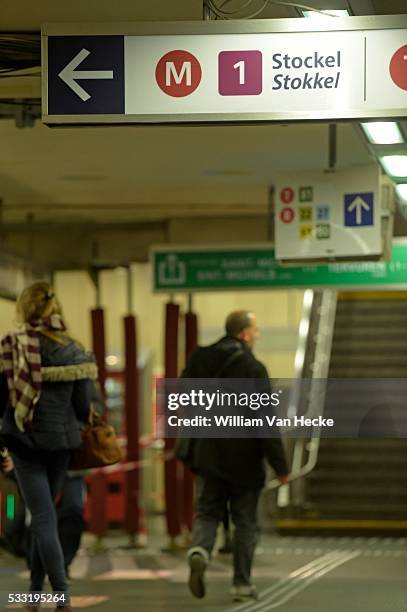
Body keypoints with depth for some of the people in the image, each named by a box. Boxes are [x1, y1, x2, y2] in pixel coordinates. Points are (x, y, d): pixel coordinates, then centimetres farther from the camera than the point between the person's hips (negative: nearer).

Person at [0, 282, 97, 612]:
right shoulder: (75, 352, -2)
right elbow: (83, 407, -1)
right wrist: (75, 429, 18)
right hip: (61, 440, 2)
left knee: (43, 518, -2)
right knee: (45, 516, 16)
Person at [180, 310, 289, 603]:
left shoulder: (199, 360, 2)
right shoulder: (253, 369, -14)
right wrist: (280, 465, -11)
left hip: (208, 455, 4)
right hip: (244, 458, -4)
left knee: (207, 512, 12)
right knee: (245, 522, 8)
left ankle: (200, 550, -17)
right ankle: (242, 584, 11)